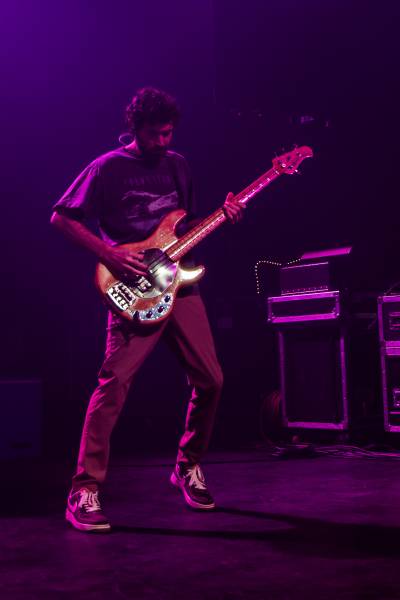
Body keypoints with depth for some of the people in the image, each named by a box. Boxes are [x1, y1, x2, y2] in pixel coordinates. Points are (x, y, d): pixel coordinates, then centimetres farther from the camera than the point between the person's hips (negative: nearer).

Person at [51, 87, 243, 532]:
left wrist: (222, 217, 6)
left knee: (210, 381, 5)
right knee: (114, 384, -16)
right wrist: (109, 253, -15)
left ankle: (188, 468, 25)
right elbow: (61, 217, -5)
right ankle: (84, 492, -7)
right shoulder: (108, 168, -2)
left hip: (179, 285, 6)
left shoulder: (178, 165, 17)